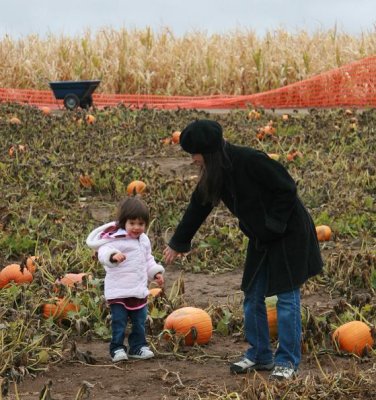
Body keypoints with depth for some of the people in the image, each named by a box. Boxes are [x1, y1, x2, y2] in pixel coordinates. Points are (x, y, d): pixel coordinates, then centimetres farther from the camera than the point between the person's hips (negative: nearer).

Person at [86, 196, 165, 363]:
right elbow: (103, 252, -29)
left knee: (139, 321, 14)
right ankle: (117, 348, 8)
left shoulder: (144, 240, 11)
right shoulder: (116, 239, -14)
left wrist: (156, 272, 12)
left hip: (139, 291, 7)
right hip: (118, 291, -7)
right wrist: (113, 256, -49)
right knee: (119, 321, -3)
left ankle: (138, 346, 27)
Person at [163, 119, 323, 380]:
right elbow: (198, 208, 12)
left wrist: (272, 225, -19)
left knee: (287, 297, -4)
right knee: (253, 296, 9)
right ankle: (259, 355, 20)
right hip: (262, 238, 8)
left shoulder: (250, 161, -26)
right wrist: (178, 244, 20)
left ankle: (288, 362, 3)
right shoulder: (215, 173, 0)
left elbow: (287, 189, -21)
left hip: (289, 234, -8)